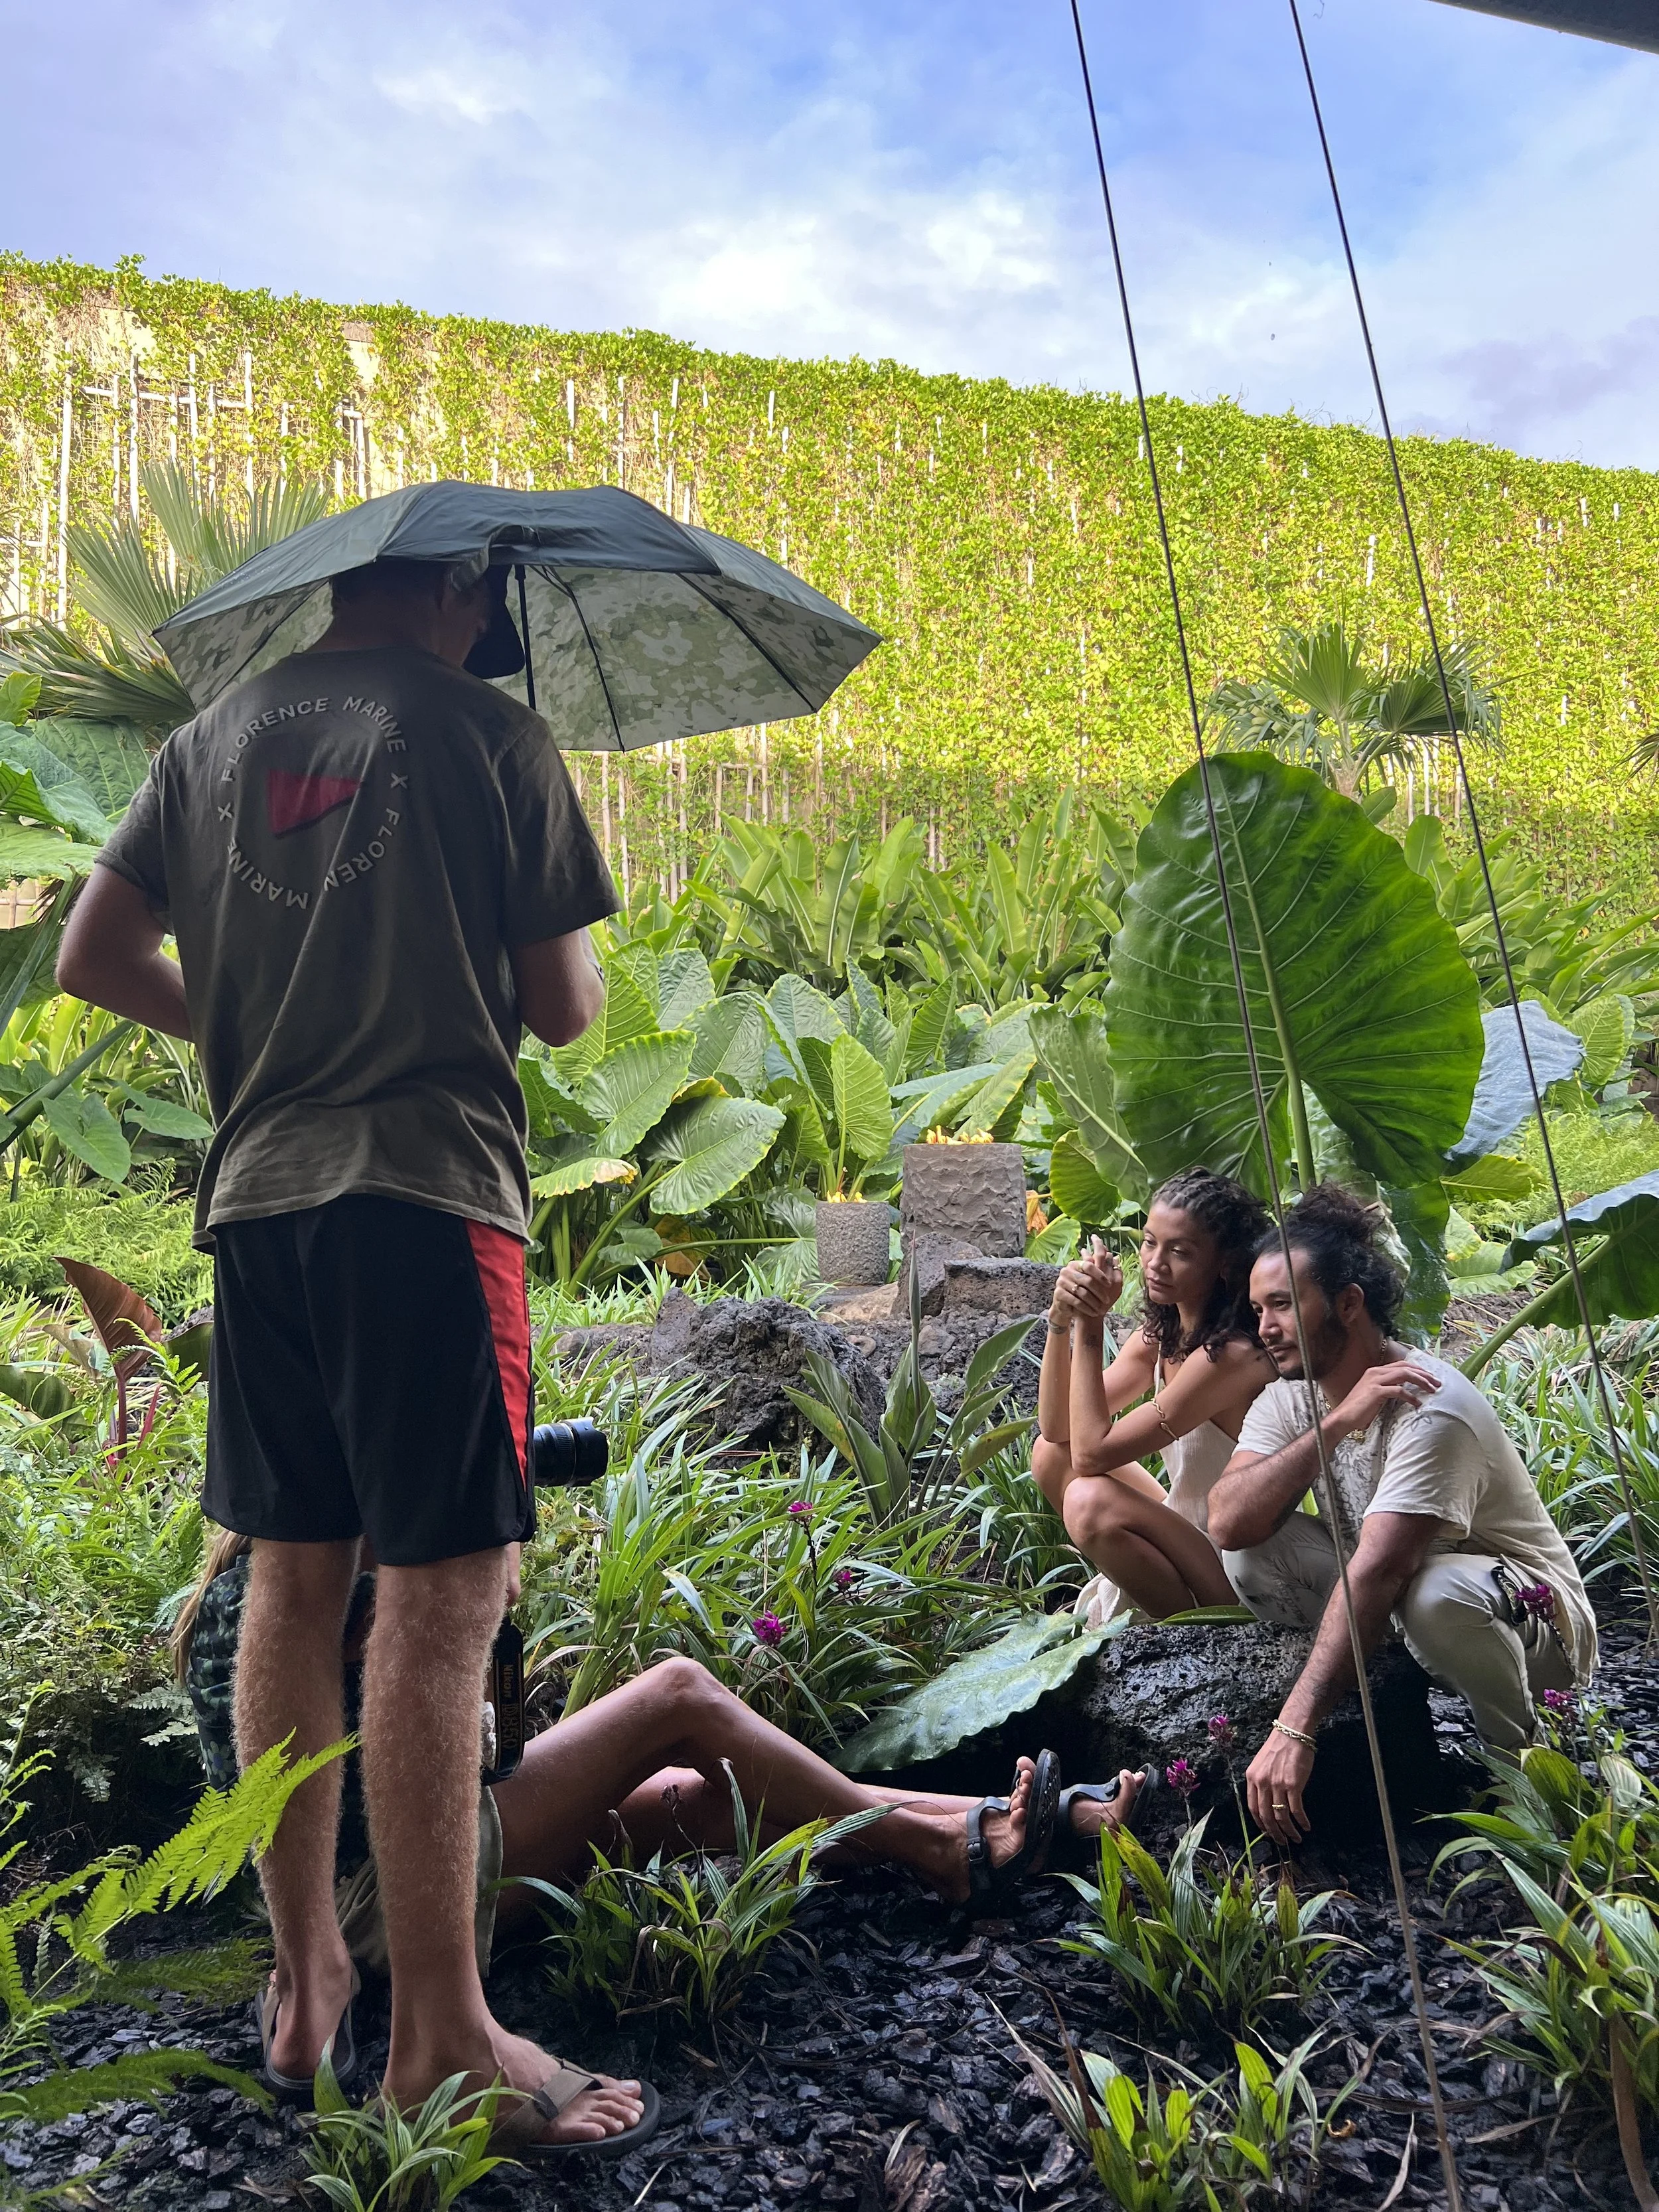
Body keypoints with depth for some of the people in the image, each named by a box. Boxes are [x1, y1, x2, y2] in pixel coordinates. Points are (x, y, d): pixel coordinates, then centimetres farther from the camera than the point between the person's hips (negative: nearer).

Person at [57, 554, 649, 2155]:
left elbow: (90, 960, 15)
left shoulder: (211, 738, 15)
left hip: (256, 1197, 6)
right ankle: (440, 2038, 4)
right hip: (427, 1191, -6)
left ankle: (303, 1979, 25)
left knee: (291, 1582, 13)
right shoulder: (487, 731, 0)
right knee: (437, 1601, -3)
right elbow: (562, 1009, 0)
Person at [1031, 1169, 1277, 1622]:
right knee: (1050, 1452, 9)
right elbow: (1056, 1428, -2)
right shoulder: (1161, 1335, 0)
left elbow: (1091, 1452, -25)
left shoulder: (1231, 1356, -27)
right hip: (1192, 1538, 9)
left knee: (1091, 1500, -27)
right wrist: (1062, 1320, -15)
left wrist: (1090, 1327, -23)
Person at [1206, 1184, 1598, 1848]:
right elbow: (1227, 1523, -23)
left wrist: (1295, 1730, -45)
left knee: (1437, 1592, -40)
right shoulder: (1291, 1397, -7)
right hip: (1390, 1614, 6)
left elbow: (1376, 1574, -39)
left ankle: (1519, 1756, -8)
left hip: (1535, 1623, -5)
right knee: (1252, 1549, -17)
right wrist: (1336, 1423, -33)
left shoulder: (1429, 1408, -28)